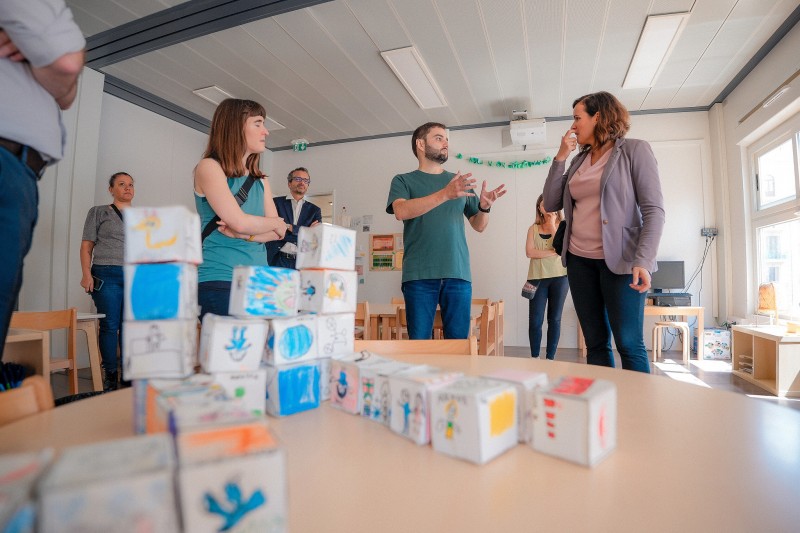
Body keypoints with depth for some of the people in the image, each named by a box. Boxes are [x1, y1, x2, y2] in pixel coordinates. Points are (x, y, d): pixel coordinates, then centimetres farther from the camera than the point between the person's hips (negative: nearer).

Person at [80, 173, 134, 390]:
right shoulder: (98, 212, 10)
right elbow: (86, 246, 4)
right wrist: (86, 274, -8)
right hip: (107, 276, -2)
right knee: (110, 326, -3)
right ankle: (110, 374, 9)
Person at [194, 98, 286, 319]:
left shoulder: (260, 180, 15)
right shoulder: (209, 167, -4)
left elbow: (277, 233, 5)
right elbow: (239, 221, -16)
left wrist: (246, 234, -12)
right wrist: (275, 223, 1)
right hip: (218, 279, -6)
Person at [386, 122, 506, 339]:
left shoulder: (461, 182, 18)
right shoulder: (404, 181, 9)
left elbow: (479, 225, 18)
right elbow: (401, 211, -12)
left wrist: (484, 207, -5)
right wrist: (446, 194, -22)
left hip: (458, 273, 3)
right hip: (419, 275, -3)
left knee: (459, 342, 4)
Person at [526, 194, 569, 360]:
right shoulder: (533, 228, 8)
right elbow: (529, 252, -5)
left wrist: (552, 225, -7)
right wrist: (552, 253, -12)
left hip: (559, 277, 0)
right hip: (537, 278, 1)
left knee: (554, 319, 6)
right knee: (535, 320, -2)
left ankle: (550, 357, 15)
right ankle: (534, 357, 10)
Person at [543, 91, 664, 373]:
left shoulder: (634, 150, 0)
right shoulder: (579, 161, 14)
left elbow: (653, 210, -7)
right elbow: (550, 204, 8)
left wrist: (642, 261, -19)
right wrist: (561, 157, 4)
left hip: (619, 260, -5)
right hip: (579, 260, 5)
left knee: (629, 344, -2)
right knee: (595, 343, 8)